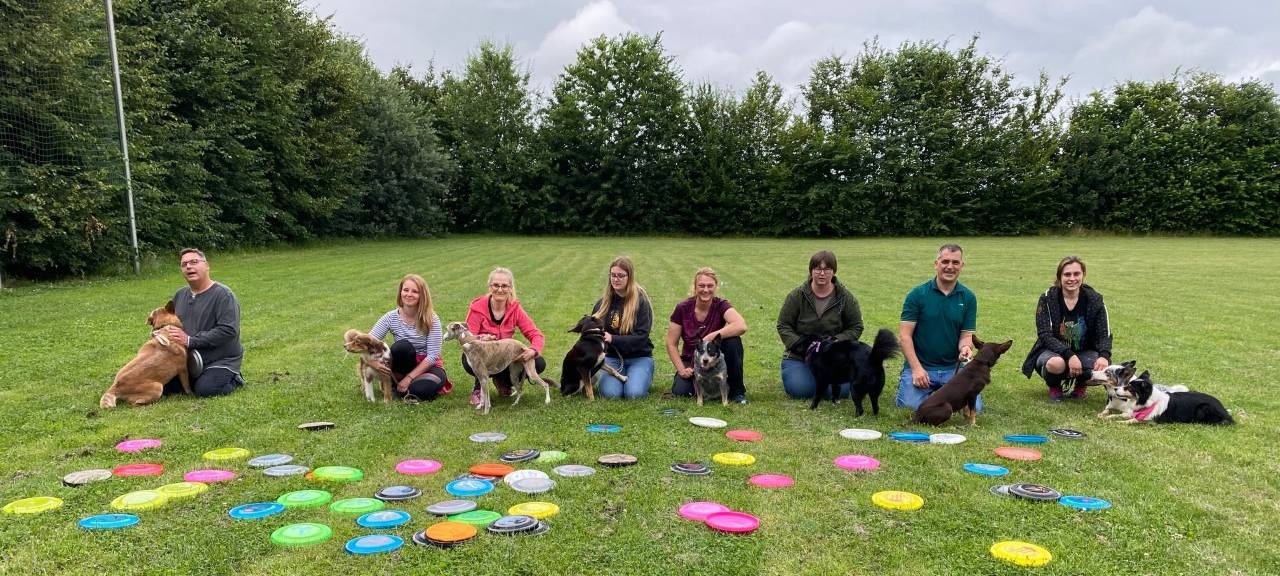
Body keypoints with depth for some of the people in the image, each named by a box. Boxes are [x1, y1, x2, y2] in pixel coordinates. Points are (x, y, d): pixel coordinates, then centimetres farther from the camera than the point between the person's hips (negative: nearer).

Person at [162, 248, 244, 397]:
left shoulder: (223, 294, -13)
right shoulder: (180, 295, 10)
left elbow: (228, 330, -23)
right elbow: (167, 320, 21)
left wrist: (190, 340, -23)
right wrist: (164, 330, -5)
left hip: (222, 359, -7)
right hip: (188, 360, 7)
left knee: (204, 389, -26)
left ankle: (233, 379, 4)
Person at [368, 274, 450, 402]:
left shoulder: (431, 319, -14)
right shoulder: (391, 317, -9)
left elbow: (432, 355, -17)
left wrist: (409, 377, -23)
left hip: (428, 366, -2)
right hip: (404, 365, 2)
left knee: (421, 390, -35)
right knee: (401, 346, -32)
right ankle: (398, 383, -10)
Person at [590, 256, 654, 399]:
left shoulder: (641, 301, -7)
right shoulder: (603, 302, 6)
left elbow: (641, 337, -15)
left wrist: (613, 339, -27)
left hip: (638, 357, -2)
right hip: (612, 356, 2)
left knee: (634, 393, -26)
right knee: (611, 393, -25)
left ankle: (645, 376, 8)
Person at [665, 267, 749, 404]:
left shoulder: (721, 305, -14)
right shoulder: (683, 308, -10)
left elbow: (742, 326, -34)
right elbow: (671, 344, -4)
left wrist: (711, 337, -36)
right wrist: (681, 370, -15)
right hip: (691, 361, 1)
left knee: (733, 340, -30)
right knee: (680, 391, -26)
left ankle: (737, 391, -12)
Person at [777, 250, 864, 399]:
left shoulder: (845, 297, -2)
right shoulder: (797, 295, -4)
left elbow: (856, 328, 2)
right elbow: (783, 326, -2)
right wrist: (800, 344, -16)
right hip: (799, 356, 0)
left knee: (840, 390, -19)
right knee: (799, 390, -20)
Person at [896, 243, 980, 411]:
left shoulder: (968, 298, 4)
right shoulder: (917, 295, -5)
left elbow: (966, 334, 3)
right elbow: (904, 335, -7)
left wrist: (965, 347, -22)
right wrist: (916, 368, -16)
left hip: (953, 367, 3)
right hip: (920, 365, -2)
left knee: (974, 407, -13)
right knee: (911, 406, -21)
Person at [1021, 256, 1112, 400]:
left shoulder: (1094, 300, -6)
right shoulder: (1047, 299, -12)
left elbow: (1104, 334, -9)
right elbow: (1045, 336, -19)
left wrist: (1104, 356, -32)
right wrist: (1069, 355, -34)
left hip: (1083, 352, 3)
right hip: (1053, 351, -2)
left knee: (1104, 368, -29)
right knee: (1056, 363, -38)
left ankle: (1078, 383, 6)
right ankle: (1054, 386, -1)